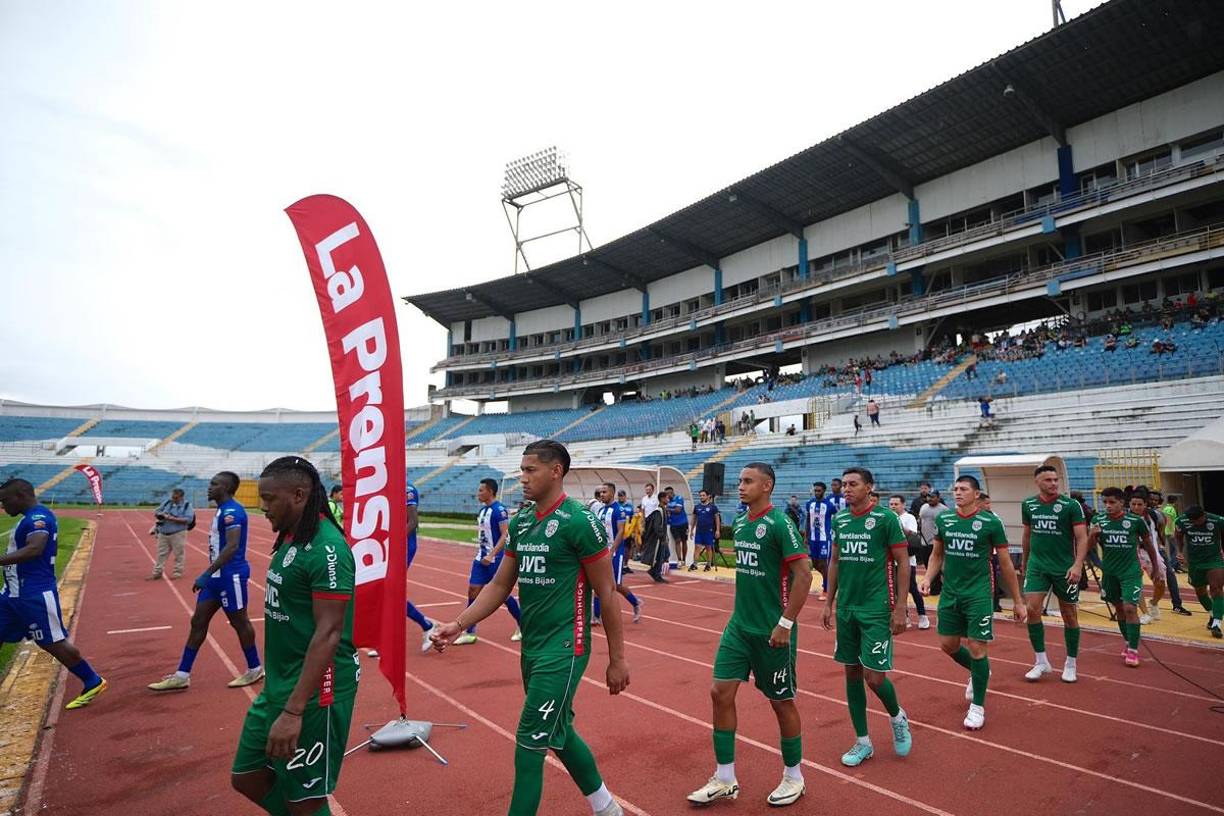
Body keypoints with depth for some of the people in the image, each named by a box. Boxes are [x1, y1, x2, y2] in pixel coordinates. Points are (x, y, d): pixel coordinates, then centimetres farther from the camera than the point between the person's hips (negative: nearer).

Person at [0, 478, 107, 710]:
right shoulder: (33, 518, 14)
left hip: (35, 595, -10)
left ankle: (93, 682, 10)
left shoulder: (38, 518, -18)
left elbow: (34, 549, -33)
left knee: (54, 643, -3)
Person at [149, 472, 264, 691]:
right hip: (218, 575, 10)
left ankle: (255, 669, 17)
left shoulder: (232, 511, -19)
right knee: (198, 621, 11)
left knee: (239, 622, 2)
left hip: (231, 575, -10)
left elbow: (232, 546, -28)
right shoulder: (223, 510, 13)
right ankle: (182, 675, 18)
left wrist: (207, 574, -29)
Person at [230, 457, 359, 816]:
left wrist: (293, 711, -27)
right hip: (278, 685, 9)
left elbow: (328, 634, -25)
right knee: (247, 777, 19)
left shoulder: (326, 549, -22)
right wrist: (280, 692, 22)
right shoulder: (291, 538, 7)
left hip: (313, 692, -9)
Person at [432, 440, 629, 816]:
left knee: (530, 742, -3)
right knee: (559, 733, 20)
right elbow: (500, 584, 11)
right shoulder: (520, 523, 6)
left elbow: (607, 594, -12)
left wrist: (617, 658, -9)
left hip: (562, 650, -8)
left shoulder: (579, 521, -16)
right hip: (531, 647, 8)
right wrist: (459, 624, 0)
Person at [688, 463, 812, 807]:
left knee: (781, 701, 9)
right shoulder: (739, 522, 6)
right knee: (720, 692, 4)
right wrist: (742, 611, 17)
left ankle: (794, 777, 30)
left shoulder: (779, 523, -16)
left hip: (772, 631, -7)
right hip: (739, 625, 7)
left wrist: (786, 623, -19)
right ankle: (725, 780, 19)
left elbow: (804, 574, -18)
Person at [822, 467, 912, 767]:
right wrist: (829, 601, 13)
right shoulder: (839, 520, 6)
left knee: (874, 676, -5)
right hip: (846, 608, 6)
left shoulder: (885, 518, -10)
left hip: (876, 609, -5)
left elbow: (903, 564, -7)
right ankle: (863, 742, 24)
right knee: (852, 673, 10)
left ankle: (897, 717, 28)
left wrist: (900, 608, -11)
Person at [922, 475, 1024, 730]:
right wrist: (928, 578, -3)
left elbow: (1005, 564, -2)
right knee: (948, 645, 11)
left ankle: (978, 706, 16)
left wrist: (1018, 601, 2)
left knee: (977, 648, -3)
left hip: (978, 594, -4)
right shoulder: (943, 519, 2)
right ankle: (977, 672, 43)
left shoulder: (991, 522, -9)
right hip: (950, 593, 5)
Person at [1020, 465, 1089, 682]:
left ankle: (1071, 664, 25)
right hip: (1037, 565, 2)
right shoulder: (1028, 505, 3)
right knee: (1032, 609, -10)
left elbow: (1082, 538, -10)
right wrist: (1024, 561, 22)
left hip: (1065, 568, -2)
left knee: (1069, 615, 9)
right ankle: (1041, 661, 4)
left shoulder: (1071, 505, -8)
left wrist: (1078, 565, -22)